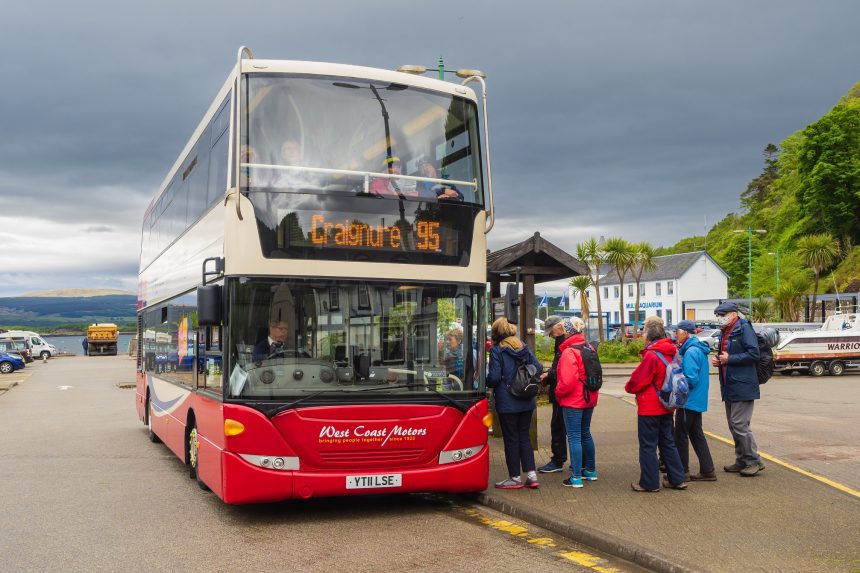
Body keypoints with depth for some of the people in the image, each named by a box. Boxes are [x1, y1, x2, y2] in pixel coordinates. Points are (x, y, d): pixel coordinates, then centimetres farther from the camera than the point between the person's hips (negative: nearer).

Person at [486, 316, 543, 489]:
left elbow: (494, 377, -16)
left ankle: (515, 478, 10)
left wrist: (488, 384, 5)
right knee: (524, 436, 14)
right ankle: (531, 475, 9)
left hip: (507, 403, -5)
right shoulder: (524, 347, 7)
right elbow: (538, 367, 3)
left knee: (511, 439, 4)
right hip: (526, 402, 5)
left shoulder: (496, 350, -10)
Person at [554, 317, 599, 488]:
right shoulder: (589, 349, 7)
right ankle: (590, 470, 29)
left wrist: (558, 392, -8)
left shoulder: (569, 352, -18)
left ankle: (576, 478, -2)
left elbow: (567, 381, -23)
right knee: (585, 433, 20)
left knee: (574, 437, -4)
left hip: (573, 401, -8)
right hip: (588, 399, 8)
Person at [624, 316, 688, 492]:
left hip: (649, 407, -8)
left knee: (648, 445, 2)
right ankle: (677, 479, 21)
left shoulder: (651, 355, -22)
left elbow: (637, 381, -19)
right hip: (666, 406, 8)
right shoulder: (671, 352, 3)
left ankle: (649, 483, 9)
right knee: (667, 442, 17)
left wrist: (629, 387, 3)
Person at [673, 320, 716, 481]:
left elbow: (691, 379, -24)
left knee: (681, 435, 2)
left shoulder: (691, 352, -20)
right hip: (697, 400, 9)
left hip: (689, 401, -9)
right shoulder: (698, 349, 11)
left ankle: (682, 472, 10)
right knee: (696, 434, 14)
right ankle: (707, 470, 17)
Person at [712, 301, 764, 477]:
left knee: (739, 425, -8)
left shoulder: (744, 329, -12)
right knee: (733, 425, 13)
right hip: (729, 387, 9)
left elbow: (754, 354, -20)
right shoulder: (724, 332, 16)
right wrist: (718, 359, 8)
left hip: (742, 387, -9)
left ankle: (754, 461, 2)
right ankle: (742, 460, 22)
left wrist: (729, 359, -19)